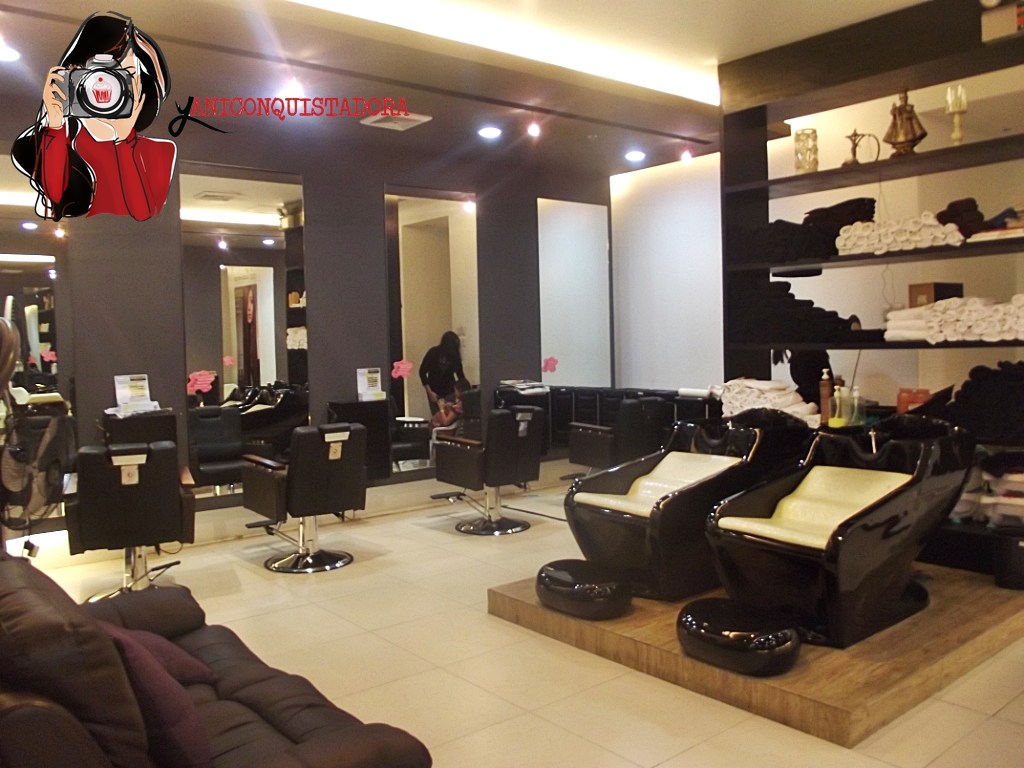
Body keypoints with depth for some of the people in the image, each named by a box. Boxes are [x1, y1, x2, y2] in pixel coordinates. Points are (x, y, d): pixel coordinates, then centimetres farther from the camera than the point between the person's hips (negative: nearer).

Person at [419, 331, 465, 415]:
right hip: (435, 393, -1)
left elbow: (460, 374, 5)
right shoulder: (433, 353, -11)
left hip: (450, 392, 2)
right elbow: (422, 372, -5)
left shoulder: (455, 355, -6)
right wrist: (430, 392, -9)